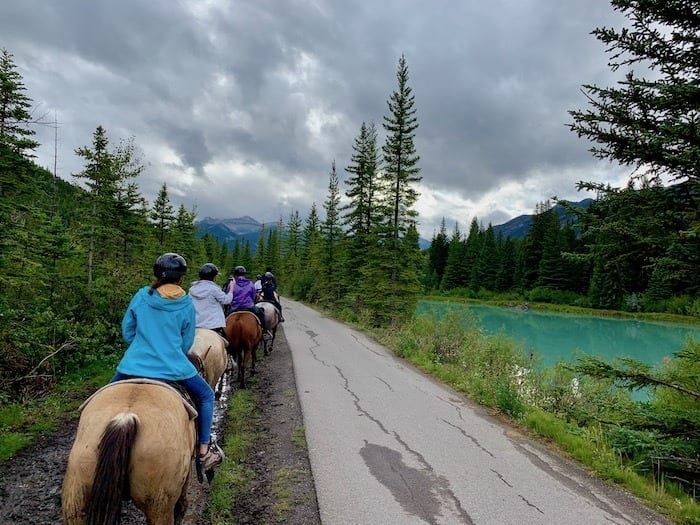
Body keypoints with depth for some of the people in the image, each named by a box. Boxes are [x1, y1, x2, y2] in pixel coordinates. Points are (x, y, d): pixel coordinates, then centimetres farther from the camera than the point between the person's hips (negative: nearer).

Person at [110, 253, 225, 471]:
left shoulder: (141, 296, 0)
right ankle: (204, 449, 16)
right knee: (206, 396, 20)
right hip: (173, 368, -2)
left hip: (134, 365, 2)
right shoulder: (186, 305, -3)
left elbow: (127, 331, 9)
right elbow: (186, 343, 5)